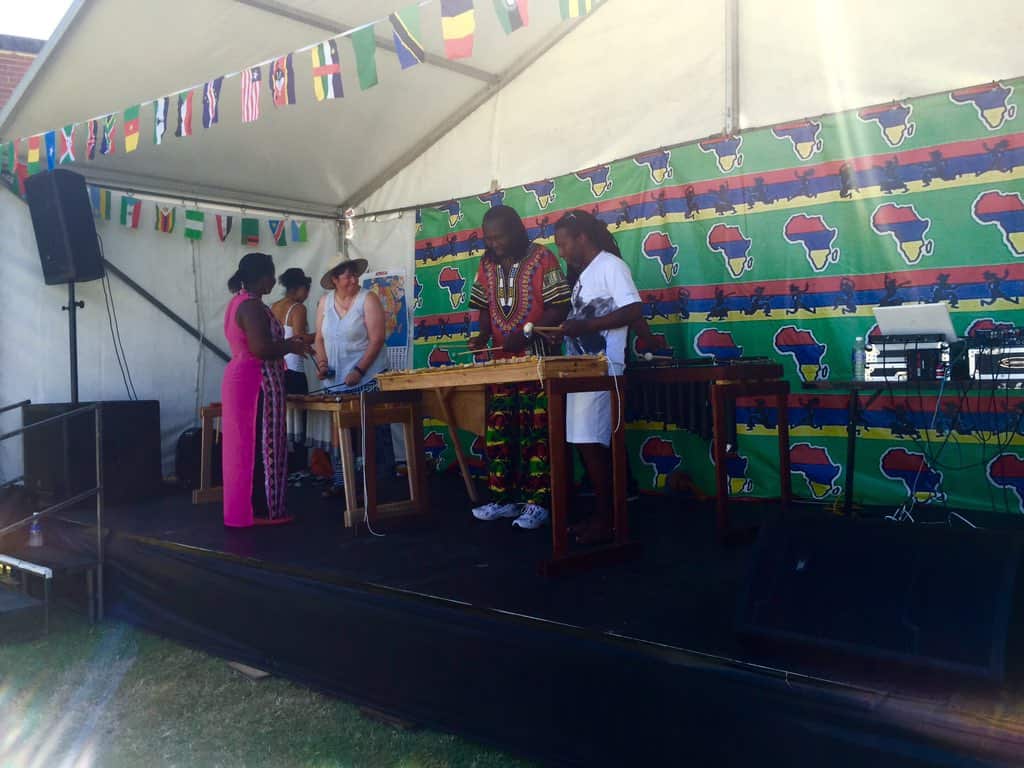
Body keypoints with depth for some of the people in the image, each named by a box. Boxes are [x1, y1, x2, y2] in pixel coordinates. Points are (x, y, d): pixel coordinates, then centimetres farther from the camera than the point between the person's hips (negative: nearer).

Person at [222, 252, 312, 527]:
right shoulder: (252, 306, -18)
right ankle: (262, 510, 1)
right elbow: (261, 349, -26)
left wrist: (286, 343, 15)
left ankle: (243, 508, 21)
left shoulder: (237, 302, 15)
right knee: (261, 445, -4)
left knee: (245, 444, 14)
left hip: (240, 379, 11)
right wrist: (291, 347, -10)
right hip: (257, 384, -10)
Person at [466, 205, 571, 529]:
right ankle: (503, 499, 16)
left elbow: (559, 308, -11)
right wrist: (483, 336, -3)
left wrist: (525, 334, -21)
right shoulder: (487, 265, 10)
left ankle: (537, 503, 1)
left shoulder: (542, 258, -6)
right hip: (501, 362, 6)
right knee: (498, 432, 7)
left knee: (536, 433, -4)